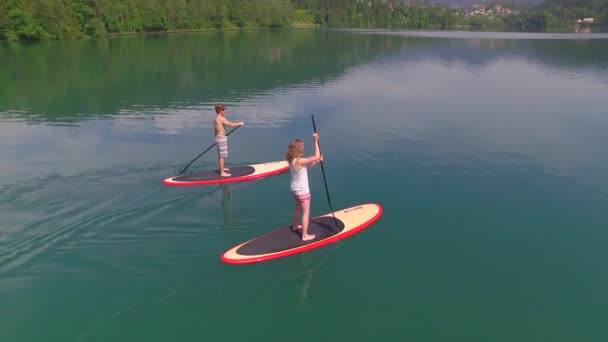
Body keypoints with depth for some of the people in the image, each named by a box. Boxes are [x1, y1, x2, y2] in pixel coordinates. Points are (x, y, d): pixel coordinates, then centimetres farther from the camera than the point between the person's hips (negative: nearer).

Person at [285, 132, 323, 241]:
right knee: (306, 212, 4)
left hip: (295, 188, 9)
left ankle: (295, 226, 49)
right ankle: (305, 235, 11)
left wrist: (317, 161, -6)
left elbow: (307, 165, 7)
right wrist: (315, 142, -26)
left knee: (298, 207, 30)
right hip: (302, 190, -9)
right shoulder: (300, 161, -30)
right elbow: (316, 156, -29)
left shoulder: (292, 160, -2)